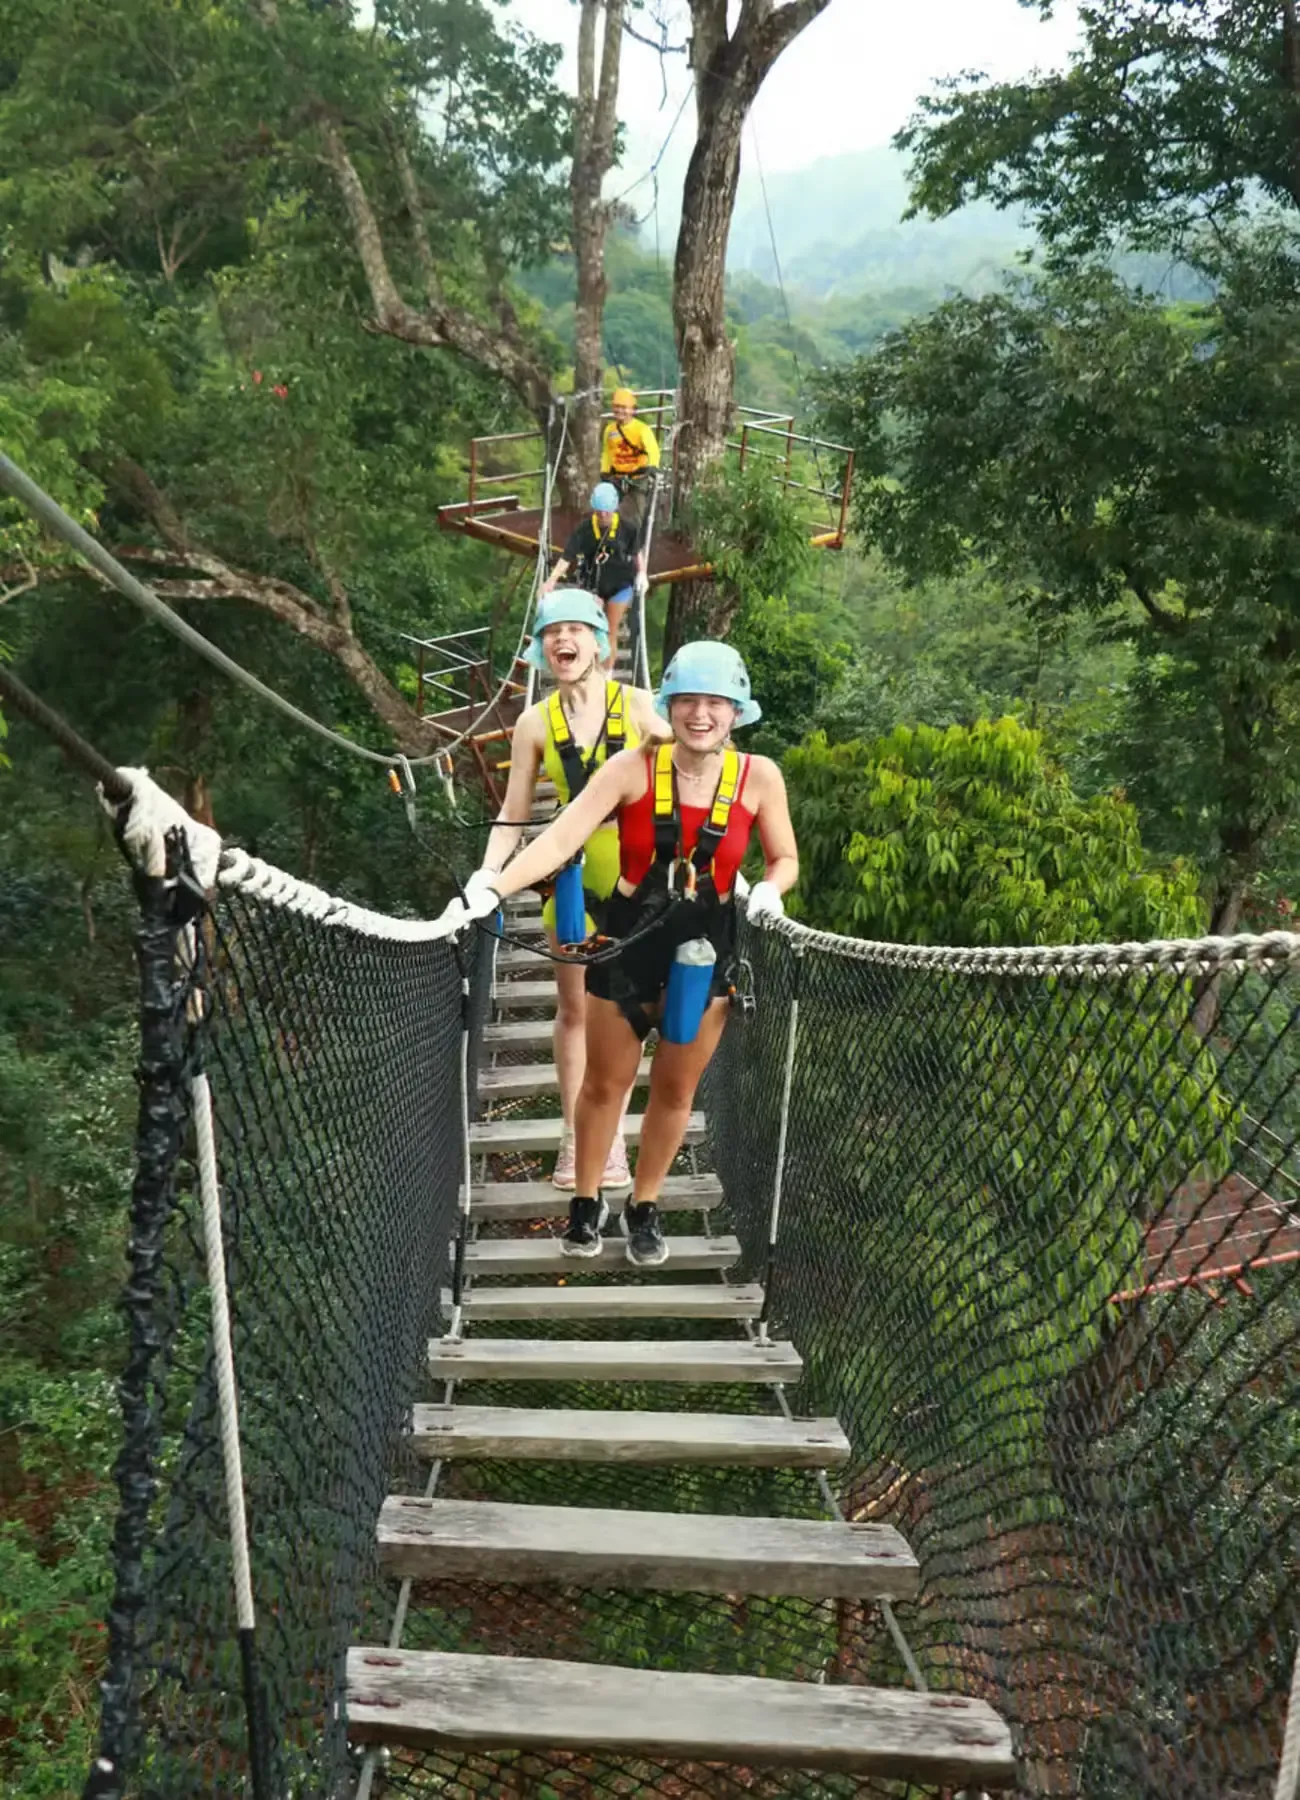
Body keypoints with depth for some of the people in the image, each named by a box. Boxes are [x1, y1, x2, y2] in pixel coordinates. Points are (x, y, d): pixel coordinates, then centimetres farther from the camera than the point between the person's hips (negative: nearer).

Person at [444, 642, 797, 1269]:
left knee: (675, 1091, 14)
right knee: (605, 1084, 13)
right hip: (627, 943, -1)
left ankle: (644, 1208, 35)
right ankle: (586, 1202, 34)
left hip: (707, 952, 1)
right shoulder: (634, 767, -15)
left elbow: (785, 859, 4)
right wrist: (492, 891, -33)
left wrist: (770, 889, -18)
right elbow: (560, 838, -21)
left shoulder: (759, 777, -10)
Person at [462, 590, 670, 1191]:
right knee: (575, 1009, 7)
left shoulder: (637, 706, -5)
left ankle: (613, 1140, 14)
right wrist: (487, 875, -9)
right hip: (573, 874, 1)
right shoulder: (535, 724, 0)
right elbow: (512, 815, 4)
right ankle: (574, 1138, 16)